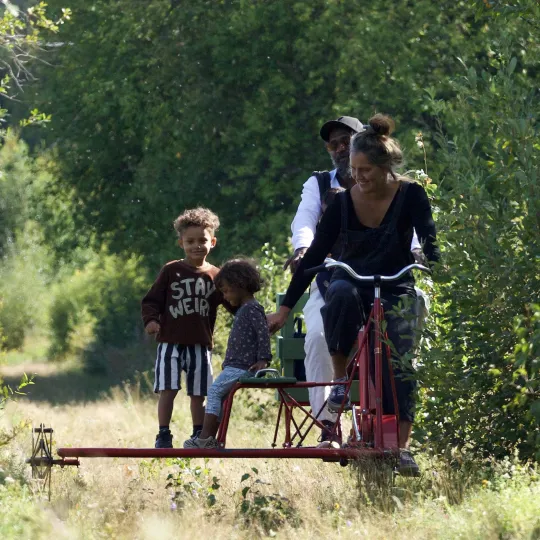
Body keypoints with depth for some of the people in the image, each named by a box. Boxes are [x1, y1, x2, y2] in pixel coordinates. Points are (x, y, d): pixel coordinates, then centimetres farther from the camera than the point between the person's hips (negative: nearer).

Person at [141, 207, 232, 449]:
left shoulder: (215, 276, 7)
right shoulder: (171, 271, 2)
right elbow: (152, 300, 3)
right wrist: (150, 319, -15)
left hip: (201, 344, 2)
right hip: (171, 341, -2)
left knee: (198, 393, 7)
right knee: (167, 390, -7)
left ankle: (199, 435, 17)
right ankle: (163, 435, 1)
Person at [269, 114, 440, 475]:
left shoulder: (411, 196, -9)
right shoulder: (344, 202, -6)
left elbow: (429, 242, -17)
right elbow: (315, 255, -5)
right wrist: (285, 308, -7)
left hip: (396, 292, -1)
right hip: (352, 283, 1)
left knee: (399, 363, -22)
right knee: (341, 295, -37)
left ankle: (403, 446, -22)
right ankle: (340, 379, -22)